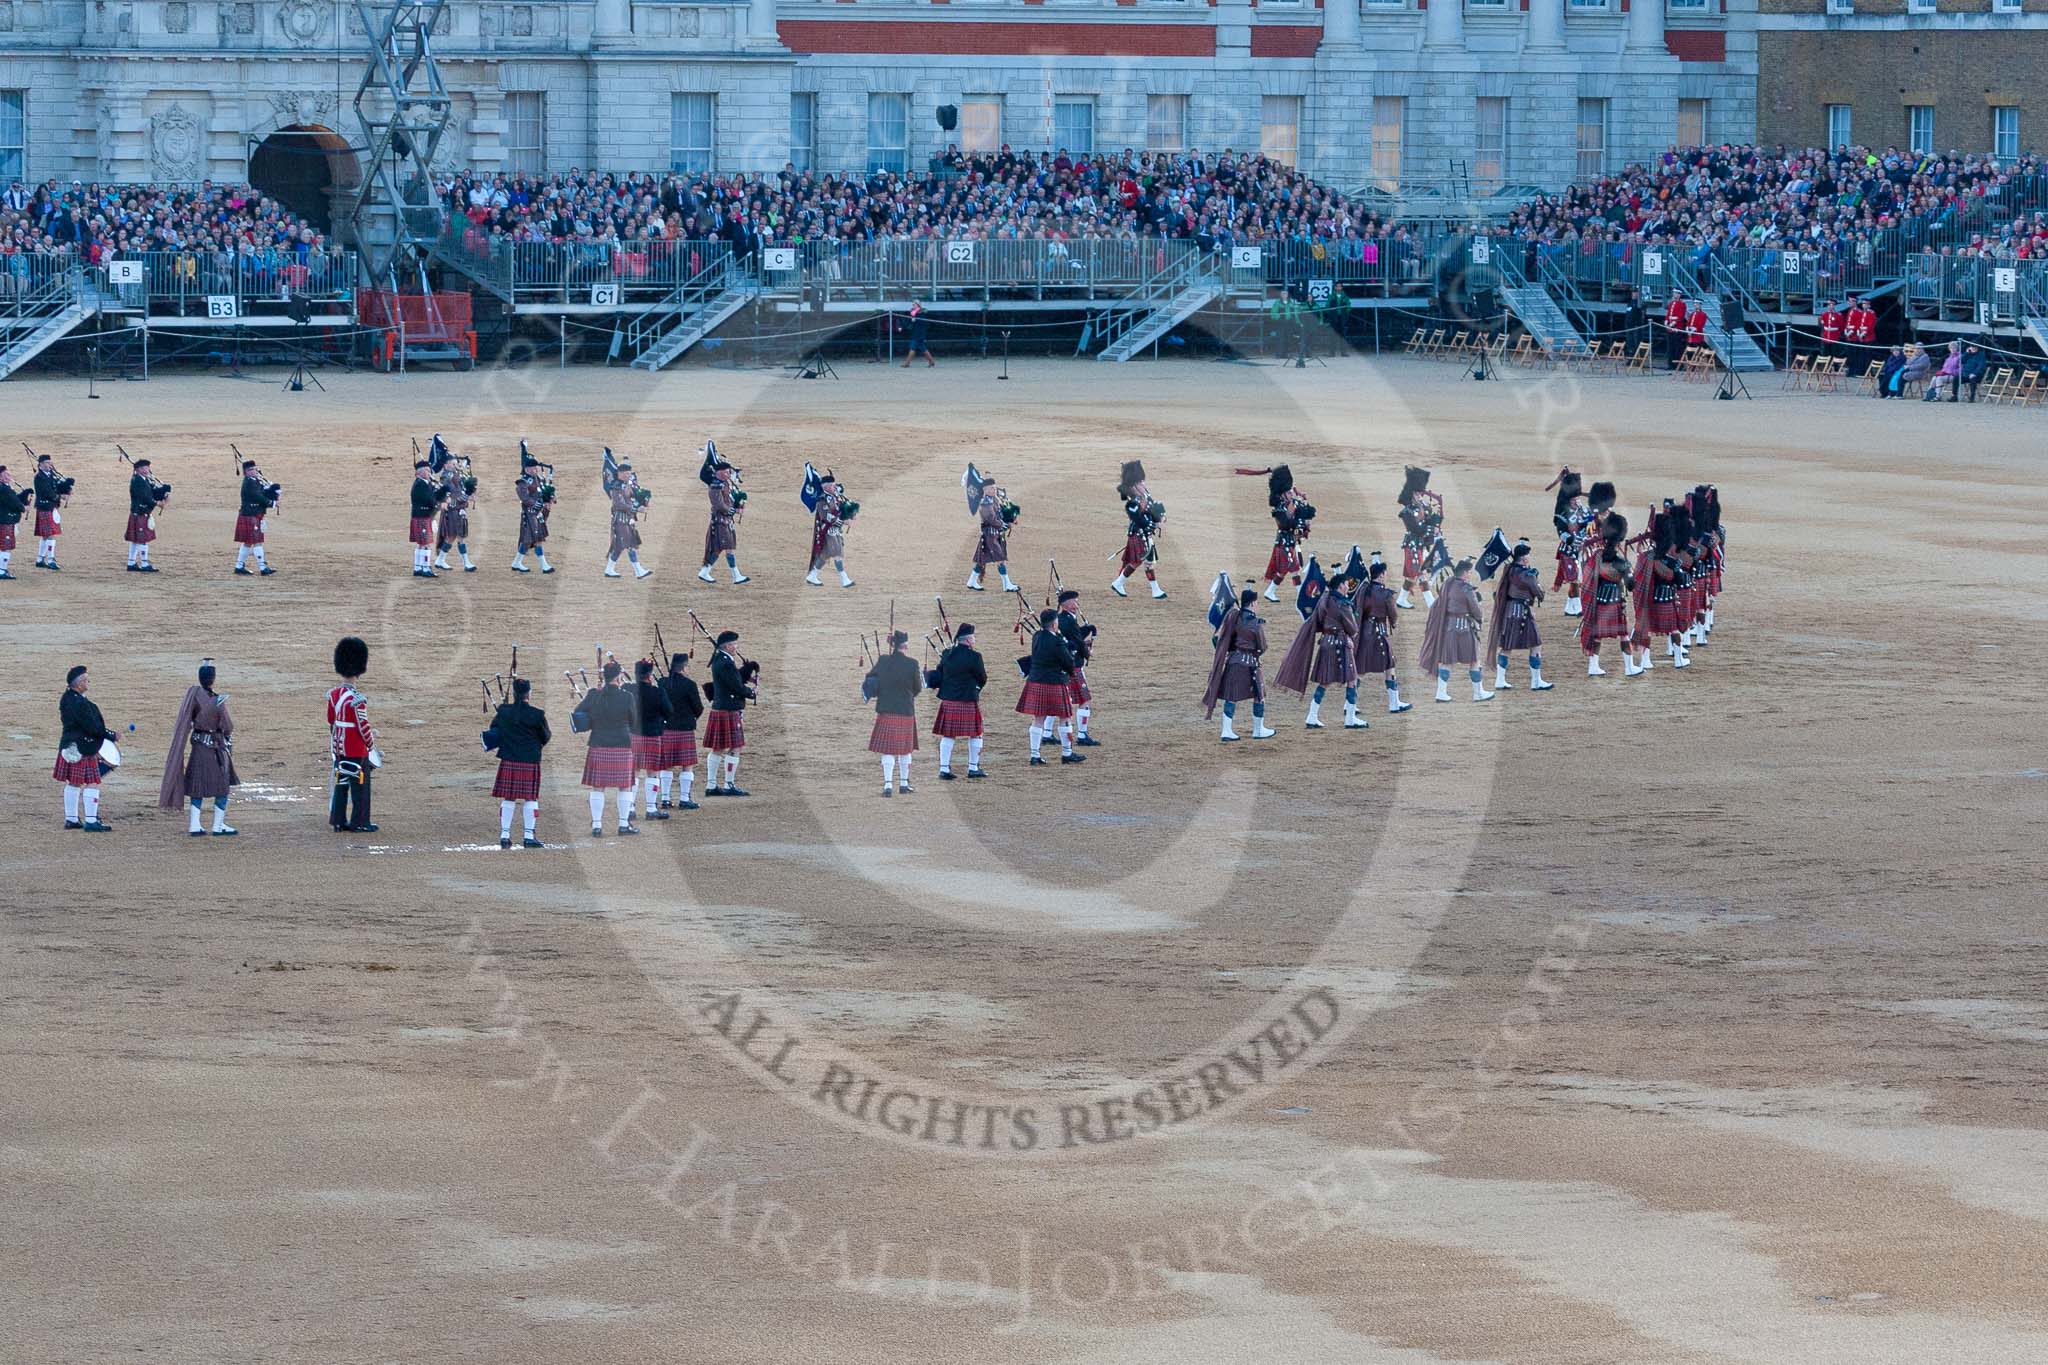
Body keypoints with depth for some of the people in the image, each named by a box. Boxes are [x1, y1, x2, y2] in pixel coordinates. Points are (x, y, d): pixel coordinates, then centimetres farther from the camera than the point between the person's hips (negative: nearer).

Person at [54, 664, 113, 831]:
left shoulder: (67, 698, 8)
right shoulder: (79, 703, -23)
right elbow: (92, 727, -22)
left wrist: (98, 722, 13)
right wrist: (112, 736, -11)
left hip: (69, 746, 10)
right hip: (83, 749, -10)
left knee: (73, 783, 16)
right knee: (91, 784, -5)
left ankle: (71, 819, 23)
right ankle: (91, 821, -4)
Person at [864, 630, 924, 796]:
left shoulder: (882, 661, -6)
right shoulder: (912, 664, -11)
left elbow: (869, 679, 4)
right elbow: (918, 689, -1)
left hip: (886, 712, 0)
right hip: (906, 712, 0)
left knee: (888, 750, 2)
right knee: (905, 748, 16)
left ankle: (888, 784, -10)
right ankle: (905, 783, 24)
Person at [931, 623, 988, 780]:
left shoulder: (946, 654, 2)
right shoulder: (974, 656, -13)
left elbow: (939, 675, 11)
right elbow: (983, 679, -4)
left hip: (948, 700, 5)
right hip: (968, 701, -5)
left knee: (947, 736, 8)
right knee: (975, 735, 11)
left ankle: (944, 768, 6)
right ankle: (973, 768, 16)